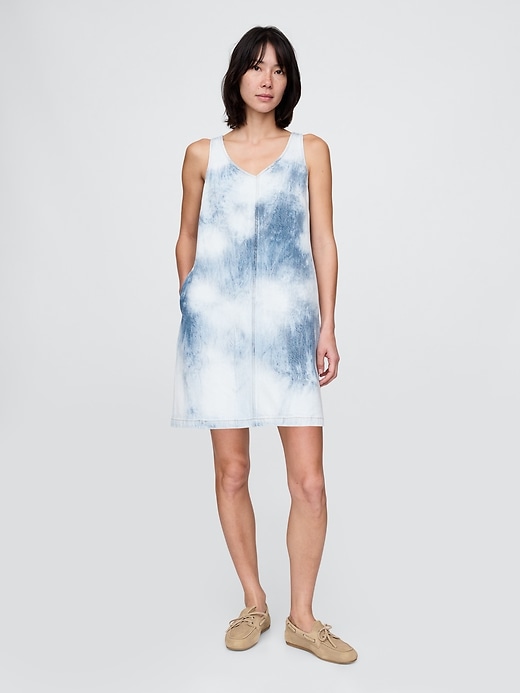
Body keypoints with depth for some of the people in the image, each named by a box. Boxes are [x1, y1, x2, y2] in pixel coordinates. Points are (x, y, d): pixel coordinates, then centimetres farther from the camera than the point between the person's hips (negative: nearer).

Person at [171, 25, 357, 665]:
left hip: (289, 323, 0)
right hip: (219, 323, 1)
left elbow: (323, 241, 5)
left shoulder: (310, 150, 9)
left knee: (309, 480, -3)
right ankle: (254, 604, 25)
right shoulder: (203, 155, 10)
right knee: (231, 472, 6)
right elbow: (187, 239, 16)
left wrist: (328, 327, -1)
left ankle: (302, 617, 17)